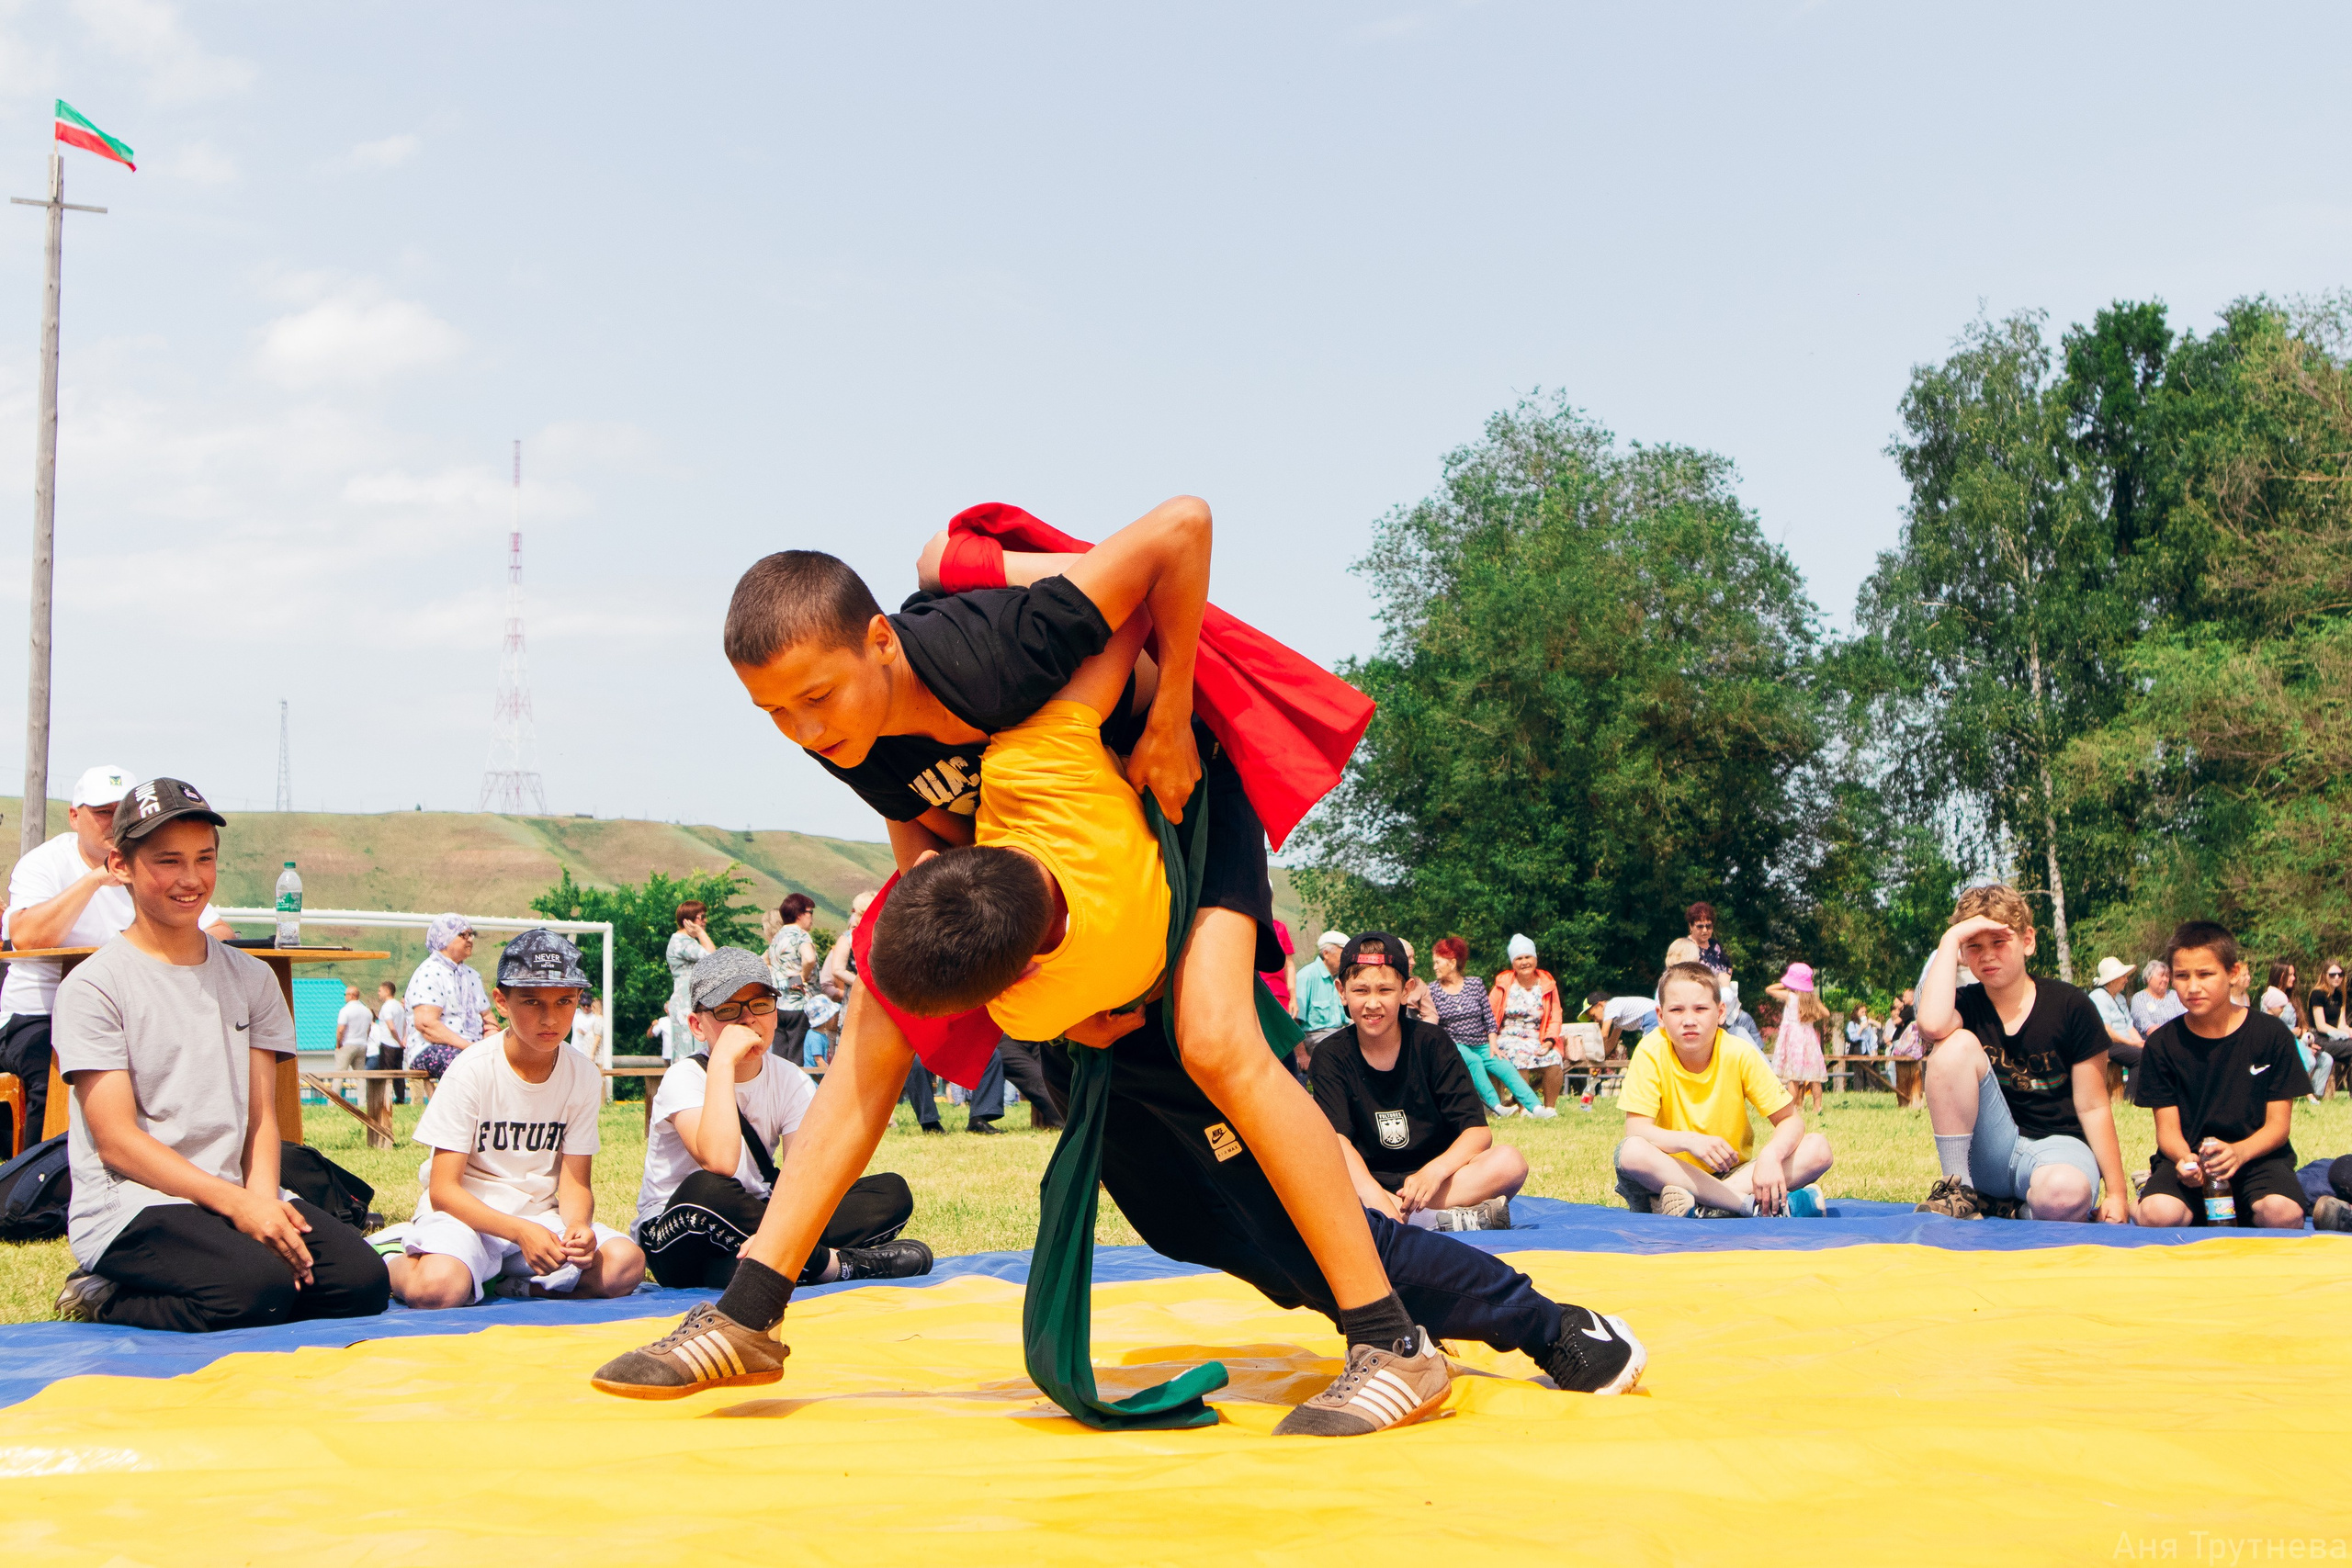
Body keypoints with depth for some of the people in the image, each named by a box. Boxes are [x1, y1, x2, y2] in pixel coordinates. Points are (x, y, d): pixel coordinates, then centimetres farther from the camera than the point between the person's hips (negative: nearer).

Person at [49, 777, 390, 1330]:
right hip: (129, 1207, -6)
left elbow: (261, 1113, 10)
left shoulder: (250, 978, 15)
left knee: (362, 1279, -20)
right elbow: (117, 1141, -10)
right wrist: (236, 1204, -19)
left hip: (238, 1195, 6)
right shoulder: (93, 986, -2)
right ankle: (102, 1301, -5)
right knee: (261, 1288, -32)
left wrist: (262, 1199, -11)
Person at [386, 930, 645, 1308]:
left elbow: (575, 1180, 0)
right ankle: (392, 1264, 0)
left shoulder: (582, 1076, -2)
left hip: (541, 1217, 4)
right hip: (466, 1214, -4)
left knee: (625, 1265, -24)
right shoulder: (471, 1071, -13)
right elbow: (443, 1189, -14)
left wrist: (577, 1225, -25)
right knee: (438, 1286, -36)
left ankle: (509, 1284, -4)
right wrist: (521, 1232, -29)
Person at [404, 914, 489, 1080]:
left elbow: (487, 1015, 25)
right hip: (430, 1050, -8)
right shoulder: (429, 973, -6)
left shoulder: (472, 976, 22)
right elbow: (425, 1023, -17)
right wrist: (467, 1046, -22)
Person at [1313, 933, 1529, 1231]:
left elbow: (1478, 1131, -9)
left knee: (1510, 1162, -25)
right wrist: (1372, 1194, -37)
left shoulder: (1432, 1042, -2)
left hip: (1432, 1184, 0)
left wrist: (1434, 1172, -30)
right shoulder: (1333, 1056, -2)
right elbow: (1337, 1140, -17)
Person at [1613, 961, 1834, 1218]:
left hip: (1733, 1174, 2)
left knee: (1817, 1149, -19)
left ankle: (1699, 1208, -29)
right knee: (1631, 1152, -33)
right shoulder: (1652, 1052, -13)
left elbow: (1791, 1119, -8)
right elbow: (1636, 1130, -19)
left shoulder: (1740, 1054, -9)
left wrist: (1771, 1155, -30)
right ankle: (1756, 1205, -29)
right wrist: (1689, 1141, -38)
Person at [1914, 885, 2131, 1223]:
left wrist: (2117, 1192, -6)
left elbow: (2092, 1106, -1)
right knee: (1957, 1044, -23)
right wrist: (1951, 938, -18)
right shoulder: (1966, 1006, 1)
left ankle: (2022, 1210, -1)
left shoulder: (2069, 1006, -2)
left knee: (2063, 1194, -41)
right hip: (1987, 1153, 2)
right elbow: (1932, 1026, -27)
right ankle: (1959, 1190, -16)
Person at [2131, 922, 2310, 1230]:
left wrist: (2240, 1152, -25)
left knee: (2284, 1215, -33)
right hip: (2189, 1156, -1)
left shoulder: (2271, 1034, -1)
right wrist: (2184, 1159, -28)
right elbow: (2168, 1127, -3)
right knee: (2158, 1215, -33)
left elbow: (2279, 1124, -3)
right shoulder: (2162, 1044, 1)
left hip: (2257, 1155, 1)